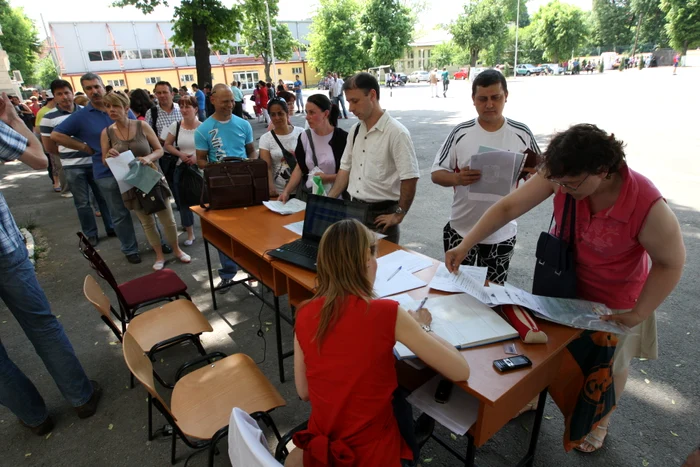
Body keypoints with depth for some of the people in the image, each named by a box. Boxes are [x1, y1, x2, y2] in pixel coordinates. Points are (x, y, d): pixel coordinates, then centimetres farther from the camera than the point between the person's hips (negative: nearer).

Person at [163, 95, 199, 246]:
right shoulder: (175, 126, 0)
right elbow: (167, 145, 8)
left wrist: (197, 157, -17)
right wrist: (180, 154, -8)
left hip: (200, 169, -3)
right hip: (181, 169, 3)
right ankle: (190, 234, 25)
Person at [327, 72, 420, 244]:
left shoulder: (396, 132, -16)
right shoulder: (355, 130, 6)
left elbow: (410, 178, -17)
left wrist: (398, 215, -14)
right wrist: (329, 200, 5)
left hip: (381, 214, -6)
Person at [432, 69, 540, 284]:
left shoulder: (522, 134, -4)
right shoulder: (460, 133, -7)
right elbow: (436, 174, -5)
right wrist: (457, 178, -25)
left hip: (502, 232, 1)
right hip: (462, 229, -1)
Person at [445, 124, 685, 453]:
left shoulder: (648, 206, -33)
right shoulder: (561, 174, -25)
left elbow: (671, 263, -18)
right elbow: (508, 207, -22)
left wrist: (637, 314, -18)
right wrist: (464, 246, -27)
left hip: (613, 301, -2)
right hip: (562, 285, 3)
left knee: (609, 366, 22)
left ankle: (600, 421, 53)